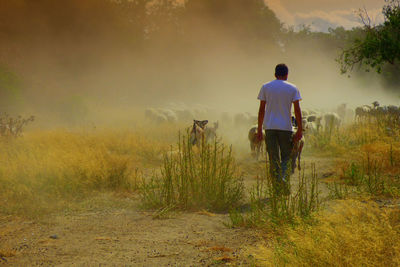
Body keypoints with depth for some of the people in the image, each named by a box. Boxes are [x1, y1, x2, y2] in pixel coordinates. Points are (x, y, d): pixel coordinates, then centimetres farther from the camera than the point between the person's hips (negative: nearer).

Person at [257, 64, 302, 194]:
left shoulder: (265, 87, 6)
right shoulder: (293, 89, 2)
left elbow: (261, 110, 4)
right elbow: (297, 110, -2)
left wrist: (259, 129, 8)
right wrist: (300, 130, 1)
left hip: (269, 126, 1)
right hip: (286, 127, -1)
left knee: (273, 158, 6)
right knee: (286, 156, 8)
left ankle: (277, 186, 3)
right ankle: (284, 178, -17)